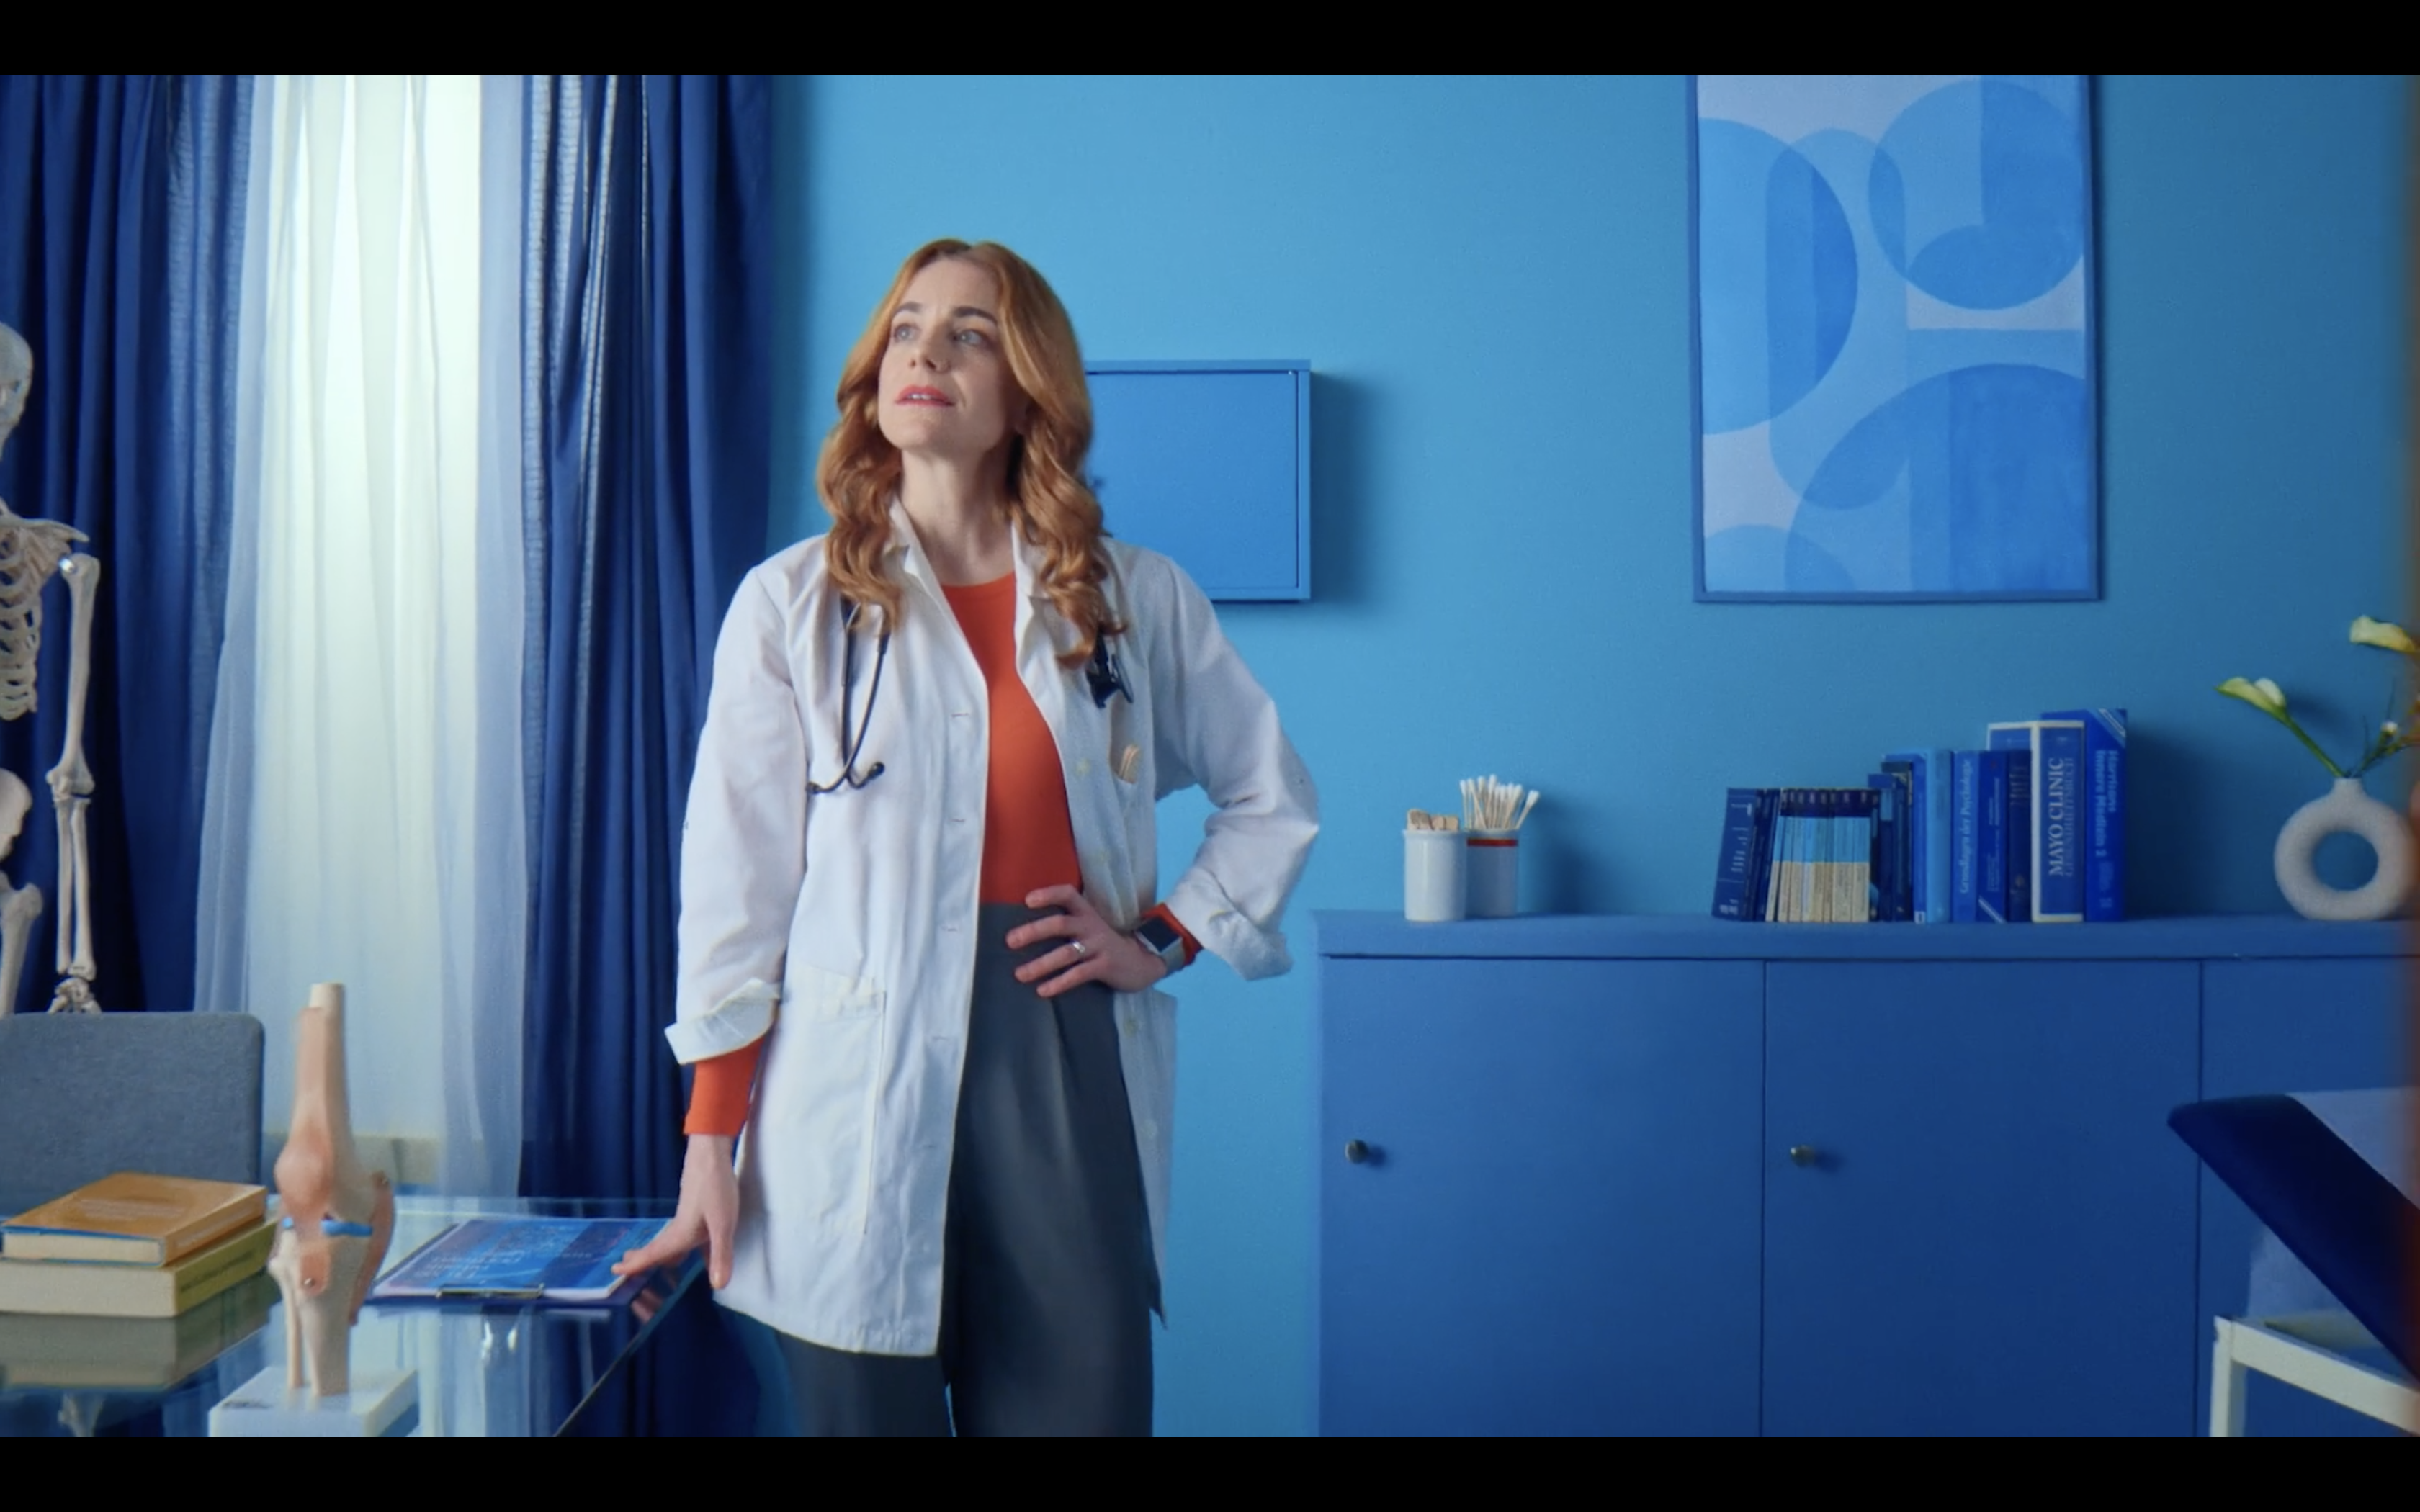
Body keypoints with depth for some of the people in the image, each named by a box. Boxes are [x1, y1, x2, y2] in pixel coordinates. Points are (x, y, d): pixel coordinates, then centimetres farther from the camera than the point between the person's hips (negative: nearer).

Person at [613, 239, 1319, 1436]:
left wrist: (1165, 937, 2)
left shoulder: (1138, 600, 6)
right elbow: (735, 879, 2)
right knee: (865, 1408, 5)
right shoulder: (791, 605, 2)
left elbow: (1274, 800, 17)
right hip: (857, 1093, -1)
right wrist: (710, 1146, 0)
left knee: (1080, 1403, 3)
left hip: (1069, 1077, 1)